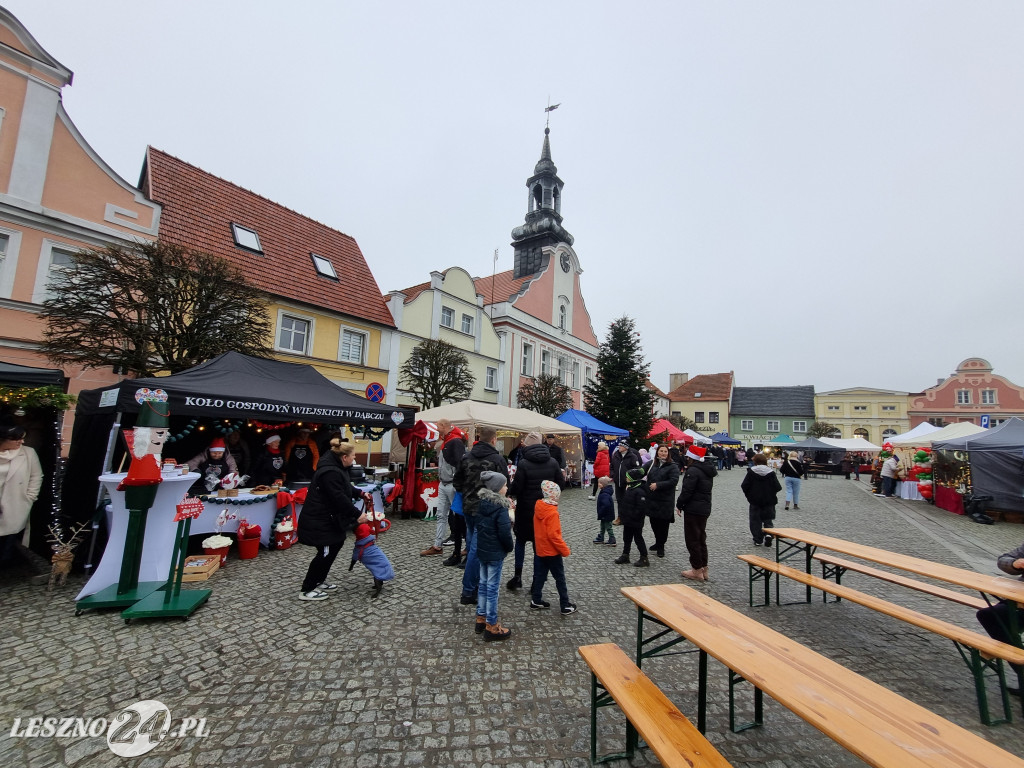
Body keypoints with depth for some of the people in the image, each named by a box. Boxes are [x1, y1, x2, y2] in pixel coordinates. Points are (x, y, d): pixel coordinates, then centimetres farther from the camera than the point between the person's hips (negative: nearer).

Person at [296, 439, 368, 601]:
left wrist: (360, 494, 9)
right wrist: (358, 514, -22)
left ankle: (317, 581, 32)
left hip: (327, 518, 11)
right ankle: (306, 590, 15)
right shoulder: (330, 472, -28)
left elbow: (345, 488, 21)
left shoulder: (336, 467, 6)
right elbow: (339, 498, -29)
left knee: (335, 546, 18)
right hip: (318, 521, -11)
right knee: (325, 553, -1)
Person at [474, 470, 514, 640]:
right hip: (495, 553, -8)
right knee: (493, 588, 3)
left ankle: (481, 618, 32)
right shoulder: (500, 507, -23)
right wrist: (510, 547, -3)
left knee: (483, 584, 19)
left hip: (482, 550, 8)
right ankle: (491, 627, 15)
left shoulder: (481, 503, 0)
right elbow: (504, 532, -20)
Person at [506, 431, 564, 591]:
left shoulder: (524, 463, -17)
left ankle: (518, 576, 18)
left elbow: (516, 487, -17)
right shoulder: (553, 462, -3)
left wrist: (510, 492, 5)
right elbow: (561, 483, 2)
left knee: (520, 540, 17)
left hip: (526, 508, -3)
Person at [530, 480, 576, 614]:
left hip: (540, 549, 7)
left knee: (540, 575, 18)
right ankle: (566, 606, 17)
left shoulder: (538, 507, -1)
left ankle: (536, 601, 28)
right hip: (552, 552, -7)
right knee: (560, 578, 7)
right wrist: (565, 550, -16)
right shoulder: (552, 513, -25)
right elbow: (553, 535, -26)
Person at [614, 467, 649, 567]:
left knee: (638, 538, 3)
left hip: (636, 522, -9)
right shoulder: (629, 488, 6)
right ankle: (625, 556, 30)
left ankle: (644, 559, 16)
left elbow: (641, 508, -25)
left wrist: (633, 517, -21)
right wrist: (621, 514, 13)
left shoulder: (639, 491, -24)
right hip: (627, 521, 9)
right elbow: (624, 503, 16)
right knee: (626, 538, 18)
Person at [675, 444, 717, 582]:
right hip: (705, 508, 9)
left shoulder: (693, 471, -18)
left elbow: (687, 491, -21)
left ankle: (697, 571, 6)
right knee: (701, 539, 17)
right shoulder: (707, 470, 11)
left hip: (693, 509, -9)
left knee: (692, 540, 0)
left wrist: (679, 505, -8)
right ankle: (704, 569, 24)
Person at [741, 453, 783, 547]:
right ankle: (768, 534, -9)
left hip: (755, 500, -1)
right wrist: (771, 493, 12)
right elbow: (778, 487, -8)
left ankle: (758, 540, 10)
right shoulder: (771, 472, -7)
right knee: (768, 520, 14)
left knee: (755, 520, 9)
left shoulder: (751, 471, -10)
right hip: (769, 500, 1)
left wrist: (749, 495, 7)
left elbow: (744, 486, -11)